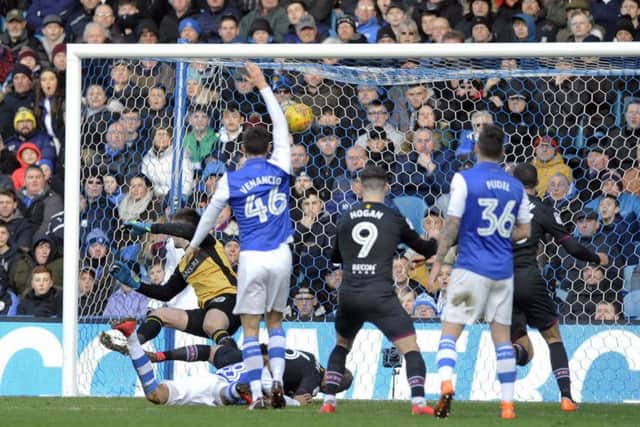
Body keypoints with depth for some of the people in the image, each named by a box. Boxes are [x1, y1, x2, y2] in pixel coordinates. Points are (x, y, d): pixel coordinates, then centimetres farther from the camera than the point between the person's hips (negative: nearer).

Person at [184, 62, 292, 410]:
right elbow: (282, 127, 12)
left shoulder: (231, 180, -2)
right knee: (275, 322, 15)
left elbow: (210, 214, 9)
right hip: (280, 256, 2)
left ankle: (257, 394, -5)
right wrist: (264, 87, 18)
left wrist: (194, 245, 25)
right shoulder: (279, 169, 1)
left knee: (251, 329, 2)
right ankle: (278, 380, -3)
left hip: (252, 259, -2)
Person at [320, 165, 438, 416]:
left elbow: (335, 257, 27)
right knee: (410, 347, 0)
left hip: (348, 296, 4)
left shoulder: (345, 218, 11)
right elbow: (425, 249, 15)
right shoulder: (394, 219, 2)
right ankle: (418, 402, -17)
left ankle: (329, 401, 19)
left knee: (341, 345, 26)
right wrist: (438, 241, 36)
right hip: (380, 296, -4)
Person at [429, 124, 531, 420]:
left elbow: (452, 224, -9)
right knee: (502, 337, 11)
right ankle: (508, 403, 8)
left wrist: (438, 261, -2)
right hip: (503, 271, 4)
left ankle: (446, 384, -26)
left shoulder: (464, 179, -6)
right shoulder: (515, 186, 8)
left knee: (449, 332, -2)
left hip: (471, 267, -4)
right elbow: (524, 230, 11)